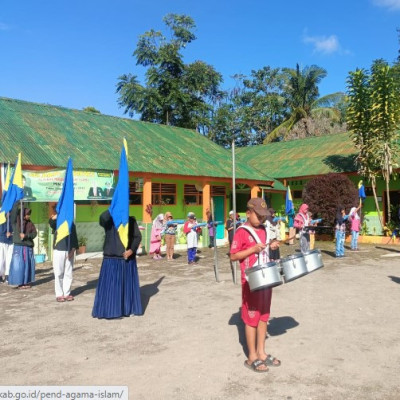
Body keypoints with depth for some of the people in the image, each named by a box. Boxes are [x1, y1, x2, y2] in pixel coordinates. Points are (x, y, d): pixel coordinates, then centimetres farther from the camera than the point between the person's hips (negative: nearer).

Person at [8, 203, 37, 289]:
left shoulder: (30, 223, 9)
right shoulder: (16, 221, 1)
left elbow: (34, 233, 0)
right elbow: (14, 211, -14)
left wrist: (26, 235, -16)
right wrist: (18, 203, -17)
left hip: (28, 247, 3)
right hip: (18, 246, -3)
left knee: (28, 264, 6)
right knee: (18, 265, -4)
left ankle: (27, 282, 15)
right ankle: (20, 282, 4)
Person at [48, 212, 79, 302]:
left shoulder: (71, 224, 10)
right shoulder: (57, 223, 3)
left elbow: (74, 237, 7)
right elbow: (51, 221, -21)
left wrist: (73, 250, -5)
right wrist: (56, 216, -38)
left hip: (69, 251, 2)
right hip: (58, 251, -2)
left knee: (68, 273, 6)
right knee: (59, 273, 0)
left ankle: (67, 293, 15)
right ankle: (59, 294, 8)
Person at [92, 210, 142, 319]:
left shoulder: (131, 220, 4)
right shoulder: (109, 220, -1)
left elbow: (138, 236, 1)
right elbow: (103, 217, -25)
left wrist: (131, 250, -12)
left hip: (128, 258, 2)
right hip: (112, 258, -2)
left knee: (128, 283, 9)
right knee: (110, 284, 0)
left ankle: (128, 308, 20)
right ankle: (110, 309, 10)